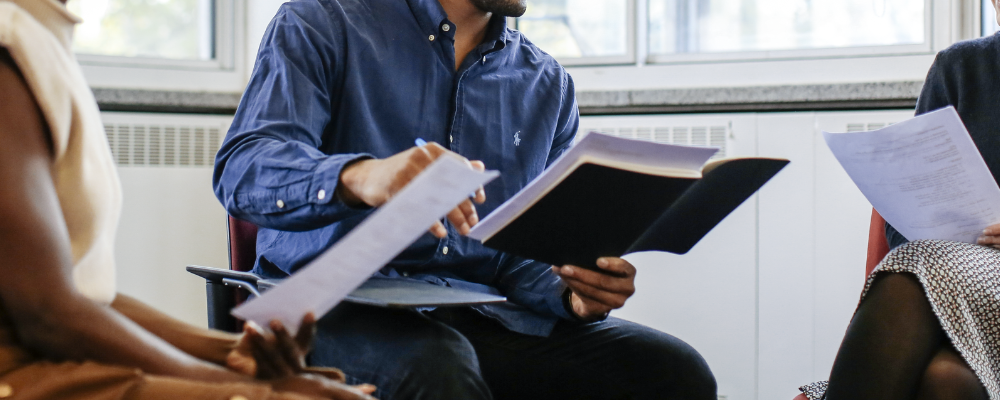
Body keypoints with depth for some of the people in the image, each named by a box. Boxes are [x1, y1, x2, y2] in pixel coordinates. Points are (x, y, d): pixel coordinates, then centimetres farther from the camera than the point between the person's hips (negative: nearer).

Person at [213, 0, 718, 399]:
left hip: (481, 316, 4)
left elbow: (529, 256, 16)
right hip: (336, 307, -4)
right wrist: (359, 177, -35)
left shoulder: (547, 84, 17)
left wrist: (572, 288, -10)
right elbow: (242, 169, -13)